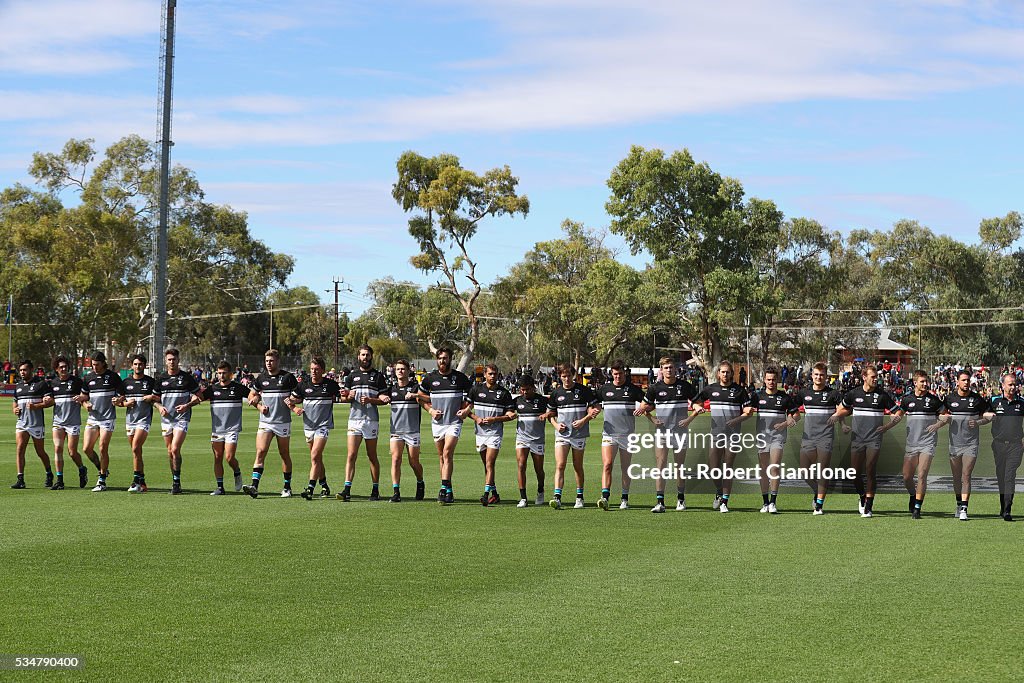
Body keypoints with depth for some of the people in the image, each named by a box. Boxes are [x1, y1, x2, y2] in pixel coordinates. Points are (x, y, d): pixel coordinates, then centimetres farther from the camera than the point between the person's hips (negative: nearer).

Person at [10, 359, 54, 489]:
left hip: (37, 423, -5)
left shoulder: (42, 383, -4)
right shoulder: (18, 386, 16)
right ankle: (20, 480, -7)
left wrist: (36, 406, -20)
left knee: (40, 452, 5)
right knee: (19, 450, -8)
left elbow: (50, 401, -9)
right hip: (21, 423, 5)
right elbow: (15, 402, 28)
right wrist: (15, 409, 6)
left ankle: (49, 475, 26)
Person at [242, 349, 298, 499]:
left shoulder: (288, 377, -2)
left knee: (285, 454, 7)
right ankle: (254, 486, -19)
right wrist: (259, 406, 0)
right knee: (260, 452, -12)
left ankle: (287, 487, 18)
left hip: (283, 423, -2)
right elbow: (251, 396, 18)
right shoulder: (261, 378, 7)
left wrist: (292, 402, -14)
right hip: (265, 422, 2)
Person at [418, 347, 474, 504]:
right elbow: (420, 397, 15)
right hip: (437, 422, 3)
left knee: (447, 453, -18)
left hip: (454, 421, -3)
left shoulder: (460, 378, 0)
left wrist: (467, 409, -4)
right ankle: (448, 491, 17)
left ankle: (444, 489, -23)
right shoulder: (429, 378, 4)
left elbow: (472, 396, 12)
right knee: (442, 457, 8)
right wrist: (430, 410, 1)